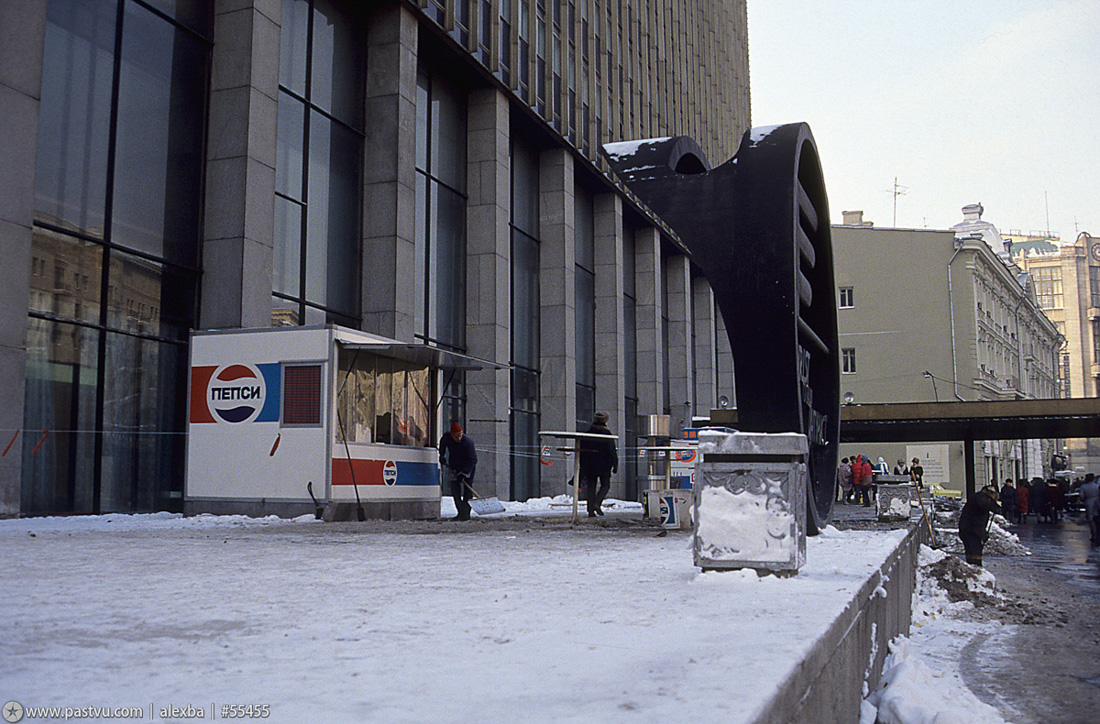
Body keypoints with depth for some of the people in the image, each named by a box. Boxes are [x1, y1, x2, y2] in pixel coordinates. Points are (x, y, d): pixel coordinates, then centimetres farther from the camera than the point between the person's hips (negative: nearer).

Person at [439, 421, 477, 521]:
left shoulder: (468, 441, -29)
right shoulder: (447, 438, -15)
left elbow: (473, 459, -29)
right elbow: (442, 443, 14)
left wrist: (463, 473, -33)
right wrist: (442, 456, 17)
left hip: (468, 466, -5)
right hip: (455, 466, 5)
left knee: (467, 489, -13)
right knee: (455, 489, -2)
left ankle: (466, 513, -10)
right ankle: (461, 512, 4)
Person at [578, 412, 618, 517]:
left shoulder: (586, 434, 6)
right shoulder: (607, 435, -7)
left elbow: (581, 450, 10)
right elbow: (612, 452, -9)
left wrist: (582, 465, 16)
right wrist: (615, 465, -3)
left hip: (589, 465, 4)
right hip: (603, 465, -4)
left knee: (591, 486, 7)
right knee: (605, 485, 9)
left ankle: (590, 510, 2)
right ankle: (597, 503, -12)